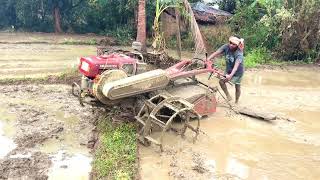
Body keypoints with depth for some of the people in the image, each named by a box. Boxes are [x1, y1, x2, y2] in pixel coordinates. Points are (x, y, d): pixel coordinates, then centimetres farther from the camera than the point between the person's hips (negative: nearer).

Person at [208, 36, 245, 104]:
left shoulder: (239, 54, -35)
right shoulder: (226, 47, -22)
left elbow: (236, 66, -48)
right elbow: (216, 53, -30)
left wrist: (231, 75, -64)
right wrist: (208, 59, -45)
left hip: (238, 72, -4)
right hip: (228, 70, 4)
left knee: (237, 87, 7)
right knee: (221, 81, -11)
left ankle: (236, 102, 29)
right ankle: (228, 96, 8)